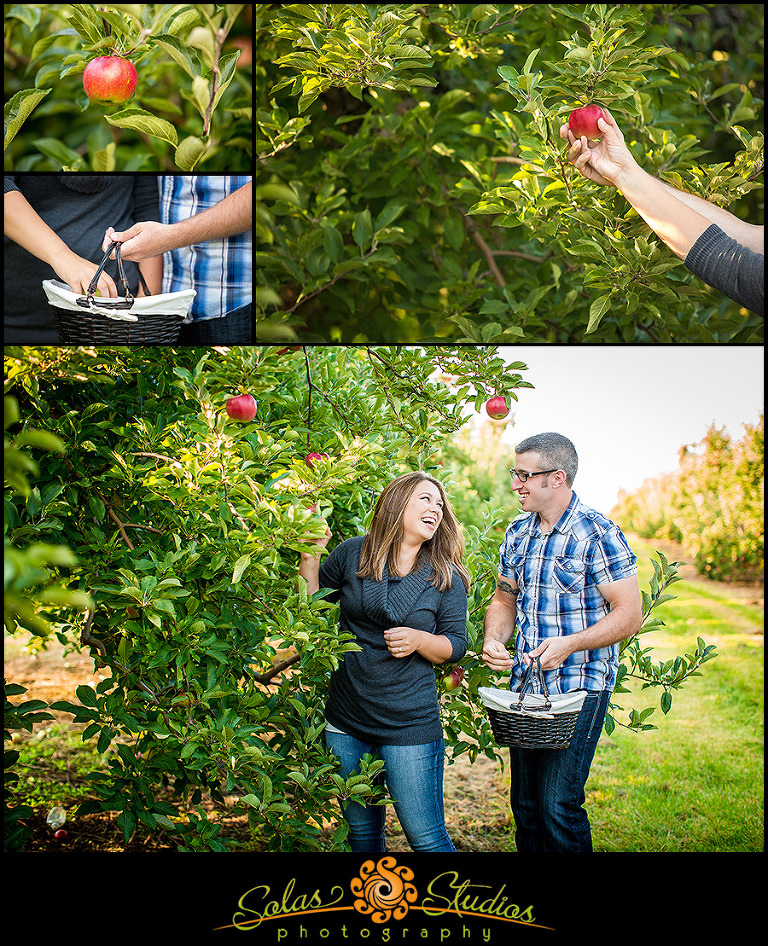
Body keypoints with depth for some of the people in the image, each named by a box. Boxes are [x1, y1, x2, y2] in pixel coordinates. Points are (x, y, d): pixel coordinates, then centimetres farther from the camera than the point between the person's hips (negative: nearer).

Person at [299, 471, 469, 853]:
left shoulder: (446, 577, -1)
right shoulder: (352, 553, 0)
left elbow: (456, 645, 3)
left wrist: (419, 640, -16)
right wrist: (310, 555, -5)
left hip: (410, 725, -2)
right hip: (345, 721, 2)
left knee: (426, 838, -1)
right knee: (361, 832, 16)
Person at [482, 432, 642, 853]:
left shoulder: (598, 535, -11)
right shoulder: (517, 533, 9)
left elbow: (629, 614, -12)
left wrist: (570, 644, -23)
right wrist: (493, 640, -3)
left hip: (579, 690, -6)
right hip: (524, 685, 6)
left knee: (557, 806, -9)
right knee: (524, 804, 12)